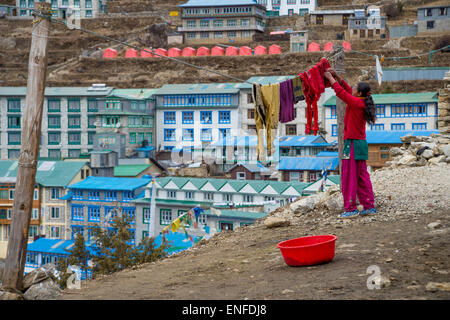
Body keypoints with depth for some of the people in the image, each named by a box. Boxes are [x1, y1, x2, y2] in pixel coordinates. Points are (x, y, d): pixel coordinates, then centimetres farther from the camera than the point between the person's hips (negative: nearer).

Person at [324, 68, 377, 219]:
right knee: (362, 177, 13)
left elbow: (341, 92, -11)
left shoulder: (356, 103, -14)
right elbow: (346, 89, 21)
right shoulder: (362, 103, 11)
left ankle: (351, 209, -2)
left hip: (352, 144, -9)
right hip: (361, 144, 9)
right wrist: (336, 76, 20)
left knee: (349, 177, -4)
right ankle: (369, 206, 15)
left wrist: (330, 78, 1)